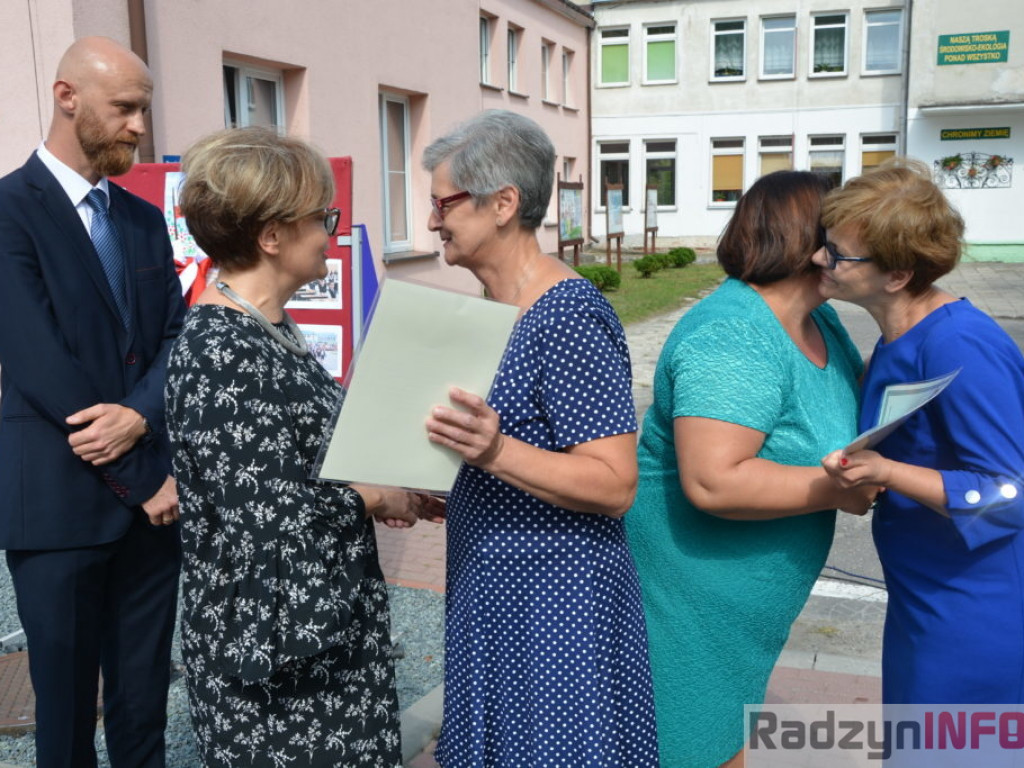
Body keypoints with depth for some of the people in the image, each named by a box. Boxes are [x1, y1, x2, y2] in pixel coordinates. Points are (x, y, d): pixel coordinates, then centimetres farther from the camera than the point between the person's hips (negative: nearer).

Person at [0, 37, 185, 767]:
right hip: (61, 497, -5)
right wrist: (143, 476, -12)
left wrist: (141, 415, -15)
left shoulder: (145, 218, 12)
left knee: (145, 693, 15)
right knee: (66, 699, 10)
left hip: (153, 491, 5)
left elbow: (176, 336, 6)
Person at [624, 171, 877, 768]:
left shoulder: (819, 321, 4)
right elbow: (713, 482, -35)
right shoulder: (733, 339, -26)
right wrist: (837, 488, -25)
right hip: (696, 585, -9)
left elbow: (857, 395, 22)